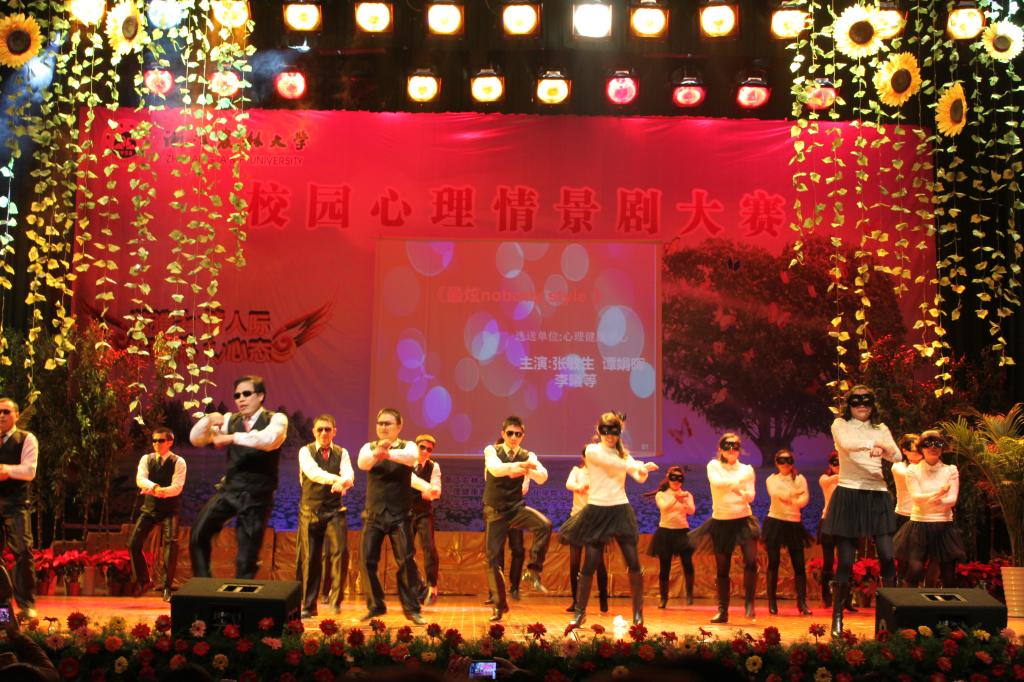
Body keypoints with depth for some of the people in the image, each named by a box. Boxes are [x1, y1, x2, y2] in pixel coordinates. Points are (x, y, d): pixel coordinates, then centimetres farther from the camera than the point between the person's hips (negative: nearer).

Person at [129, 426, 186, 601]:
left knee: (171, 544, -17)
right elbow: (140, 479, -12)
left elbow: (177, 487, -17)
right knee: (133, 543, -2)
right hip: (149, 508, 4)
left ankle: (167, 587, -5)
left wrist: (161, 491, -34)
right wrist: (154, 487, -33)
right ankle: (143, 581, 19)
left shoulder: (178, 462, -5)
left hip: (169, 509, -3)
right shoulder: (146, 459, 4)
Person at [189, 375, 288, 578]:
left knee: (247, 558, 2)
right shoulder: (230, 420, 8)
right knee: (198, 535, -14)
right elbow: (196, 439, 6)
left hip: (256, 496, -3)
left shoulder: (276, 419, -4)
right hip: (228, 489, 3)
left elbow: (269, 439, -26)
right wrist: (209, 420, -14)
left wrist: (233, 437, -29)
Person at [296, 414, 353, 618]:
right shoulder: (305, 451, 0)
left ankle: (335, 597, -5)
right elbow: (313, 472, -21)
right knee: (309, 558, 2)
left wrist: (342, 483, -39)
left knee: (340, 550, -17)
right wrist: (336, 479, -39)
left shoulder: (341, 453, 5)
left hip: (334, 509, 1)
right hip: (310, 509, -1)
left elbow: (349, 475, -14)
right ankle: (308, 605, 13)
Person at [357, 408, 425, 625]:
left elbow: (412, 457, -26)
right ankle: (375, 606, 17)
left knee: (406, 561, -6)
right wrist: (376, 453, -44)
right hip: (373, 514, 2)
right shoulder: (369, 447, 4)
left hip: (399, 515, -2)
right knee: (368, 561, 0)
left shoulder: (407, 446, 0)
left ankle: (411, 609, 6)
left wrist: (388, 453, -46)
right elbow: (362, 462, -20)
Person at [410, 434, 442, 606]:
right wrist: (426, 487, -44)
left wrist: (430, 492, -37)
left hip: (424, 512, 0)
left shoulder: (434, 466, -1)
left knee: (429, 547, -14)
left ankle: (432, 587, -4)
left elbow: (436, 490, -13)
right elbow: (409, 477, -28)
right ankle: (418, 586, 16)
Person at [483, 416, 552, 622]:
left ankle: (533, 570, -12)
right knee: (493, 557, 0)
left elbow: (542, 477, -21)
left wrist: (528, 470, -43)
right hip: (495, 511, -1)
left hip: (517, 508, 1)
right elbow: (495, 468, -29)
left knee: (545, 525, -28)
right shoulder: (492, 450, -6)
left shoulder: (527, 456, -2)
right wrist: (517, 466, -48)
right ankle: (499, 604, 17)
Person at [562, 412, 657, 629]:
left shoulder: (623, 453, 12)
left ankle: (638, 612, 13)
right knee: (590, 565, -2)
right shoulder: (592, 450, -1)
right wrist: (640, 465, -15)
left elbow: (639, 477, -3)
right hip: (597, 511, -3)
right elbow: (615, 463, -18)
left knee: (633, 563, -1)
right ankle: (580, 612, 12)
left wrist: (643, 470, -25)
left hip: (621, 510, 3)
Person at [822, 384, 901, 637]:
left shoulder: (881, 429, 14)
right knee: (845, 561, -1)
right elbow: (846, 444, -18)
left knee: (887, 557, -6)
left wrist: (882, 450, -25)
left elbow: (897, 456, -3)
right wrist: (876, 444, -31)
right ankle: (837, 618, 8)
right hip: (849, 495, -3)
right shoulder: (840, 425, 4)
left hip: (877, 496, 3)